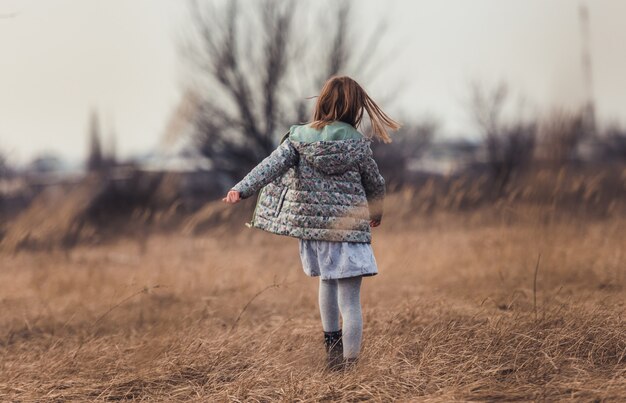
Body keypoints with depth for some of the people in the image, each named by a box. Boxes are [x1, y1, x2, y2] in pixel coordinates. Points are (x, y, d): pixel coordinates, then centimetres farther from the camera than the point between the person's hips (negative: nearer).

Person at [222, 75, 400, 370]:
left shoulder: (299, 137, 0)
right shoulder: (357, 144, -2)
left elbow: (271, 166, -14)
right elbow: (375, 184, 8)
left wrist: (242, 189, -21)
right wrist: (376, 213, 27)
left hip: (313, 226, 3)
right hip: (349, 229, -3)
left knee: (327, 281, 29)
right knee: (350, 302, -1)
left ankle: (331, 344, 38)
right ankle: (348, 365, -4)